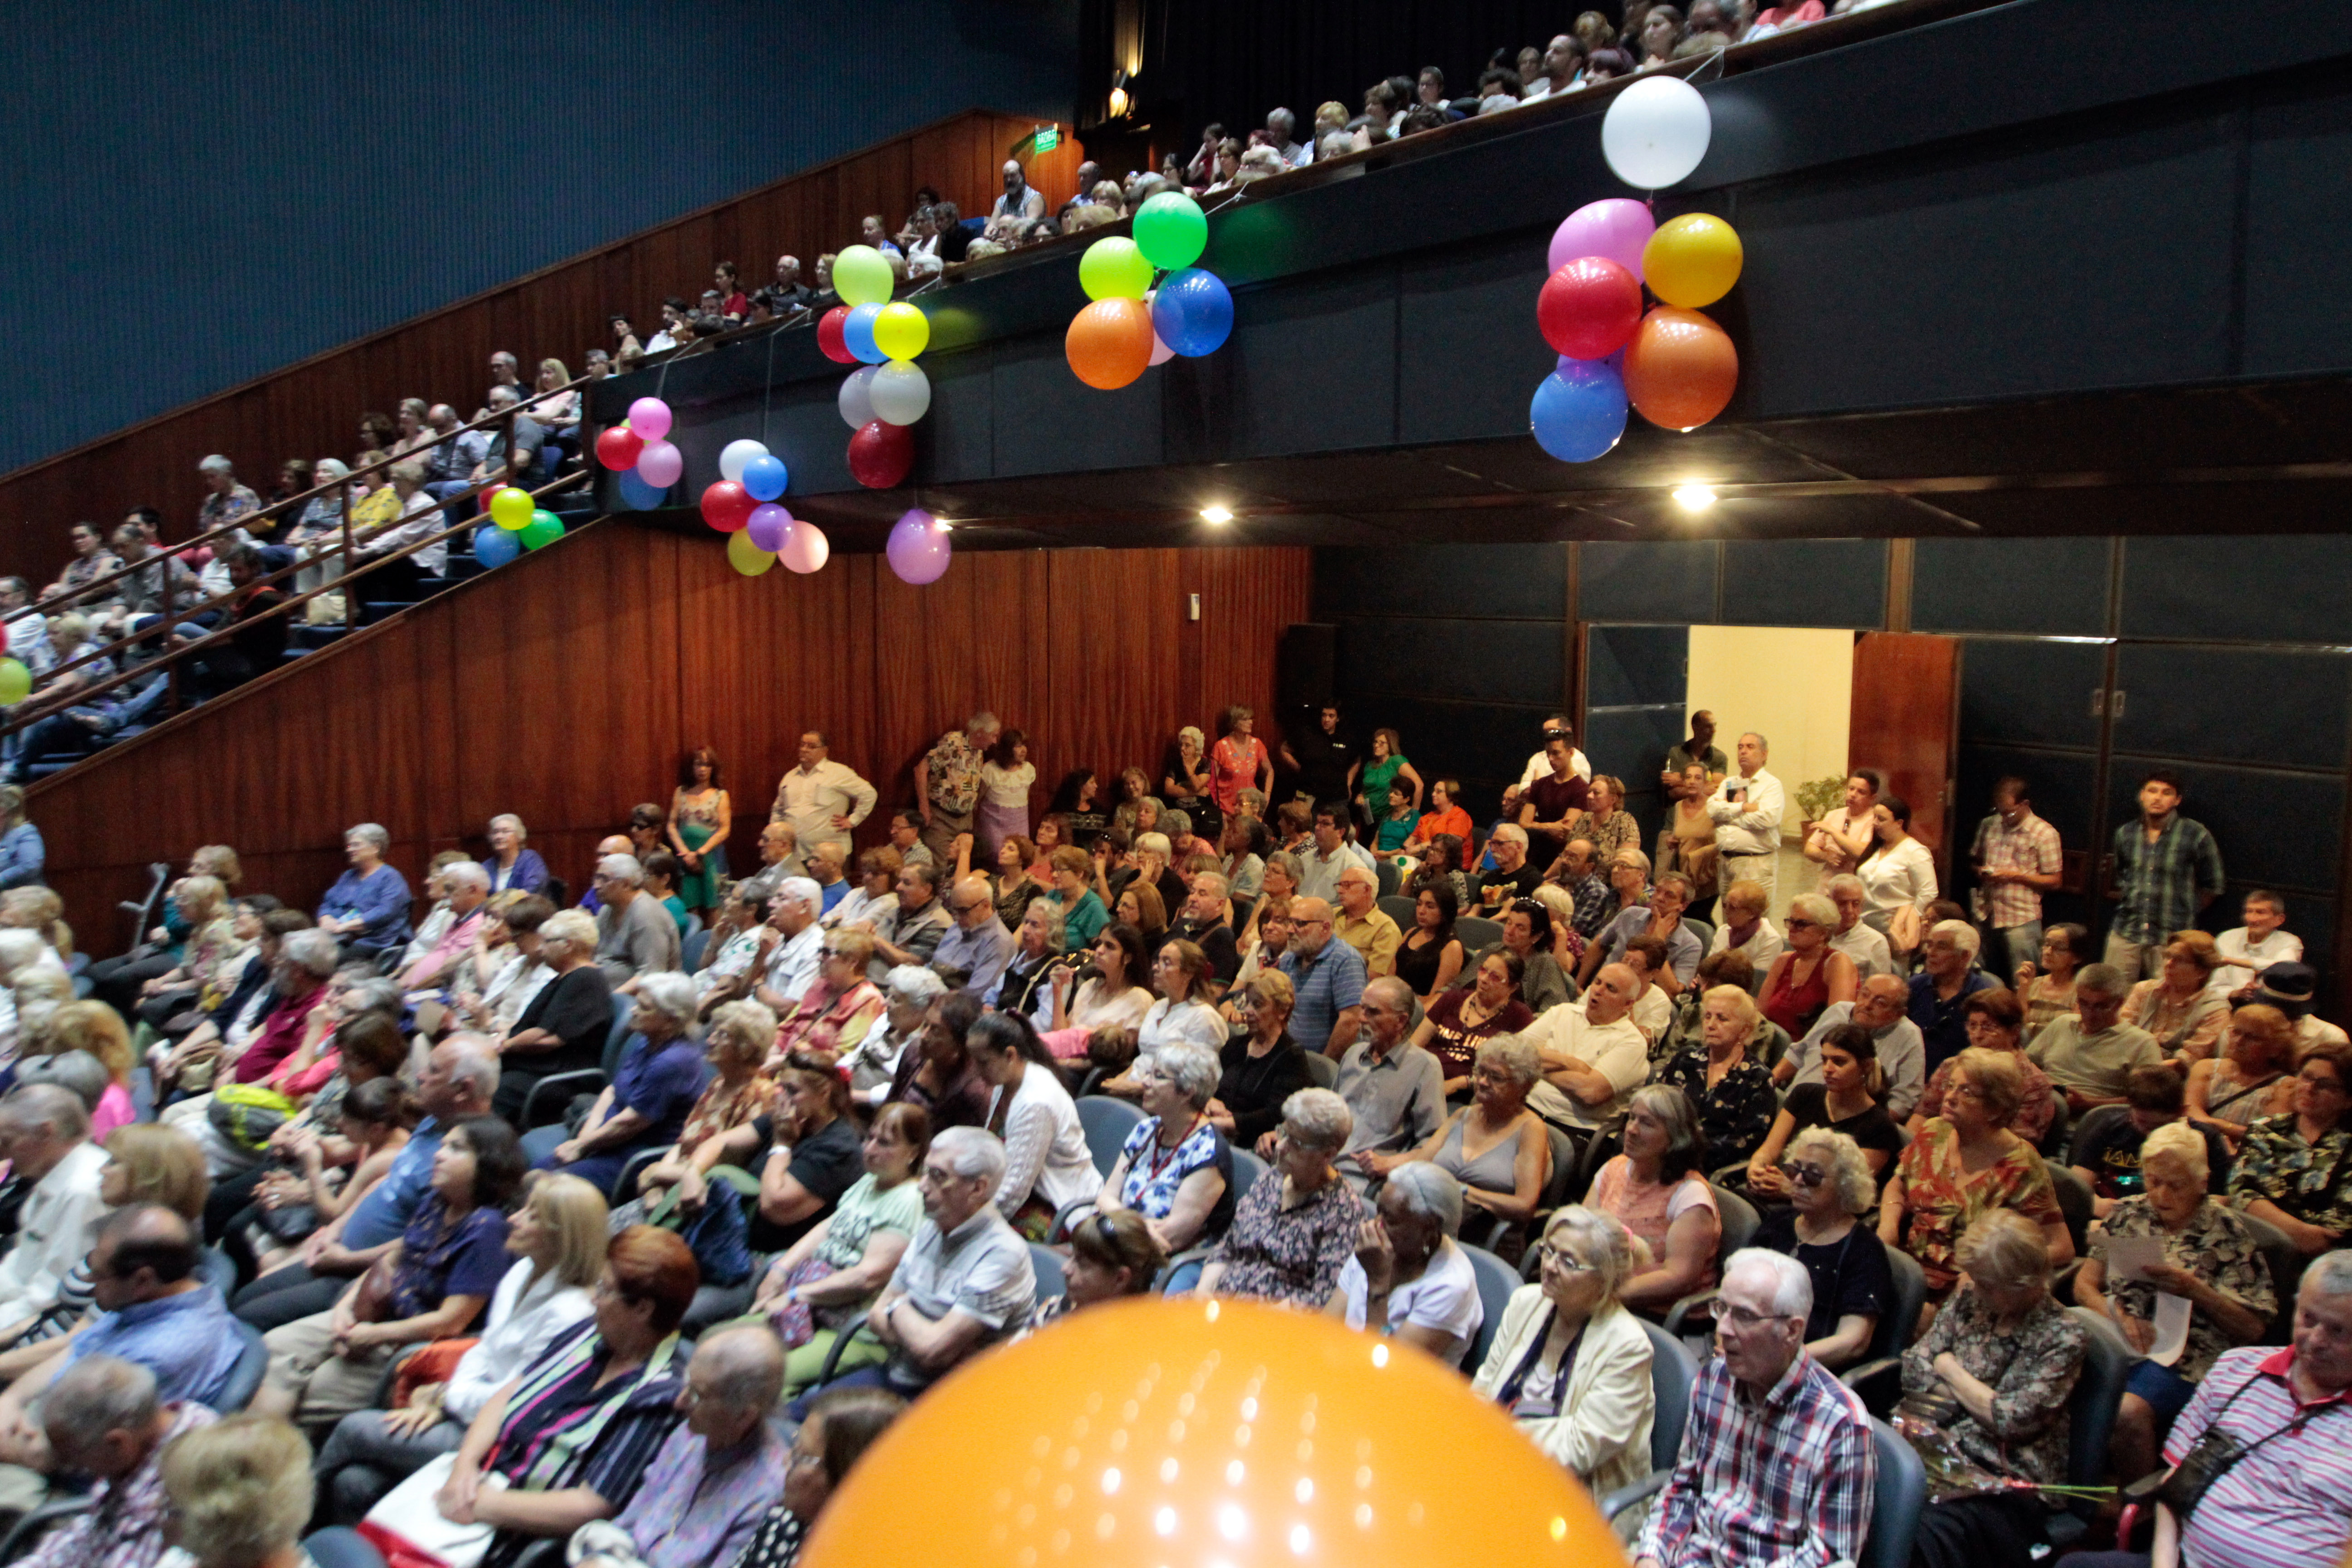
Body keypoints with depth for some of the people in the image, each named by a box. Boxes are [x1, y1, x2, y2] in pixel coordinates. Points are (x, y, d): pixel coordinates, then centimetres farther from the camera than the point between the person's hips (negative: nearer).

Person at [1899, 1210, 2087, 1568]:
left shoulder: (2062, 1337, -3)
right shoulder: (1969, 1301, 12)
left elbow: (2010, 1421, -11)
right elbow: (1914, 1368, 8)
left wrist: (1950, 1369, 1)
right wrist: (1978, 1398, -5)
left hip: (2009, 1484, -4)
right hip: (1937, 1451, 5)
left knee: (1927, 1533, -38)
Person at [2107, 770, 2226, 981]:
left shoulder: (2195, 835, -1)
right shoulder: (2125, 833, 10)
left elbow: (2212, 887, 7)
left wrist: (2184, 913, 6)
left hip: (2171, 938, -3)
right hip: (2125, 934, 3)